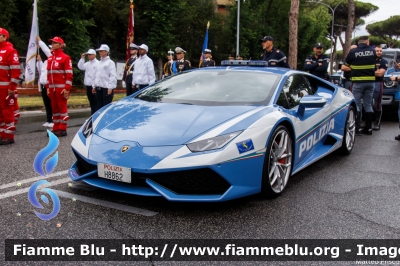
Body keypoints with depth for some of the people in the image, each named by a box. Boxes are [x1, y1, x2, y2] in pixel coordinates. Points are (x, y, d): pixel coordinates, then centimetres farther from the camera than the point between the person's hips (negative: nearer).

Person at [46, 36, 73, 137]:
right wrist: (48, 87, 13)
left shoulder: (65, 57, -6)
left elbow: (69, 75, -10)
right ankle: (56, 128, 15)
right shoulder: (50, 58, 15)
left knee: (62, 107, -1)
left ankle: (62, 129, 3)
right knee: (54, 108, 9)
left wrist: (67, 88, -16)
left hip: (61, 87, -7)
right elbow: (48, 74, 18)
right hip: (52, 88, 7)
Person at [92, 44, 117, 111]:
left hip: (106, 88, -7)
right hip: (98, 88, 7)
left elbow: (113, 76, -13)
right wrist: (94, 86, 18)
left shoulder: (110, 62, -6)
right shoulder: (99, 63, 17)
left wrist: (110, 87, -19)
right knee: (99, 105, 10)